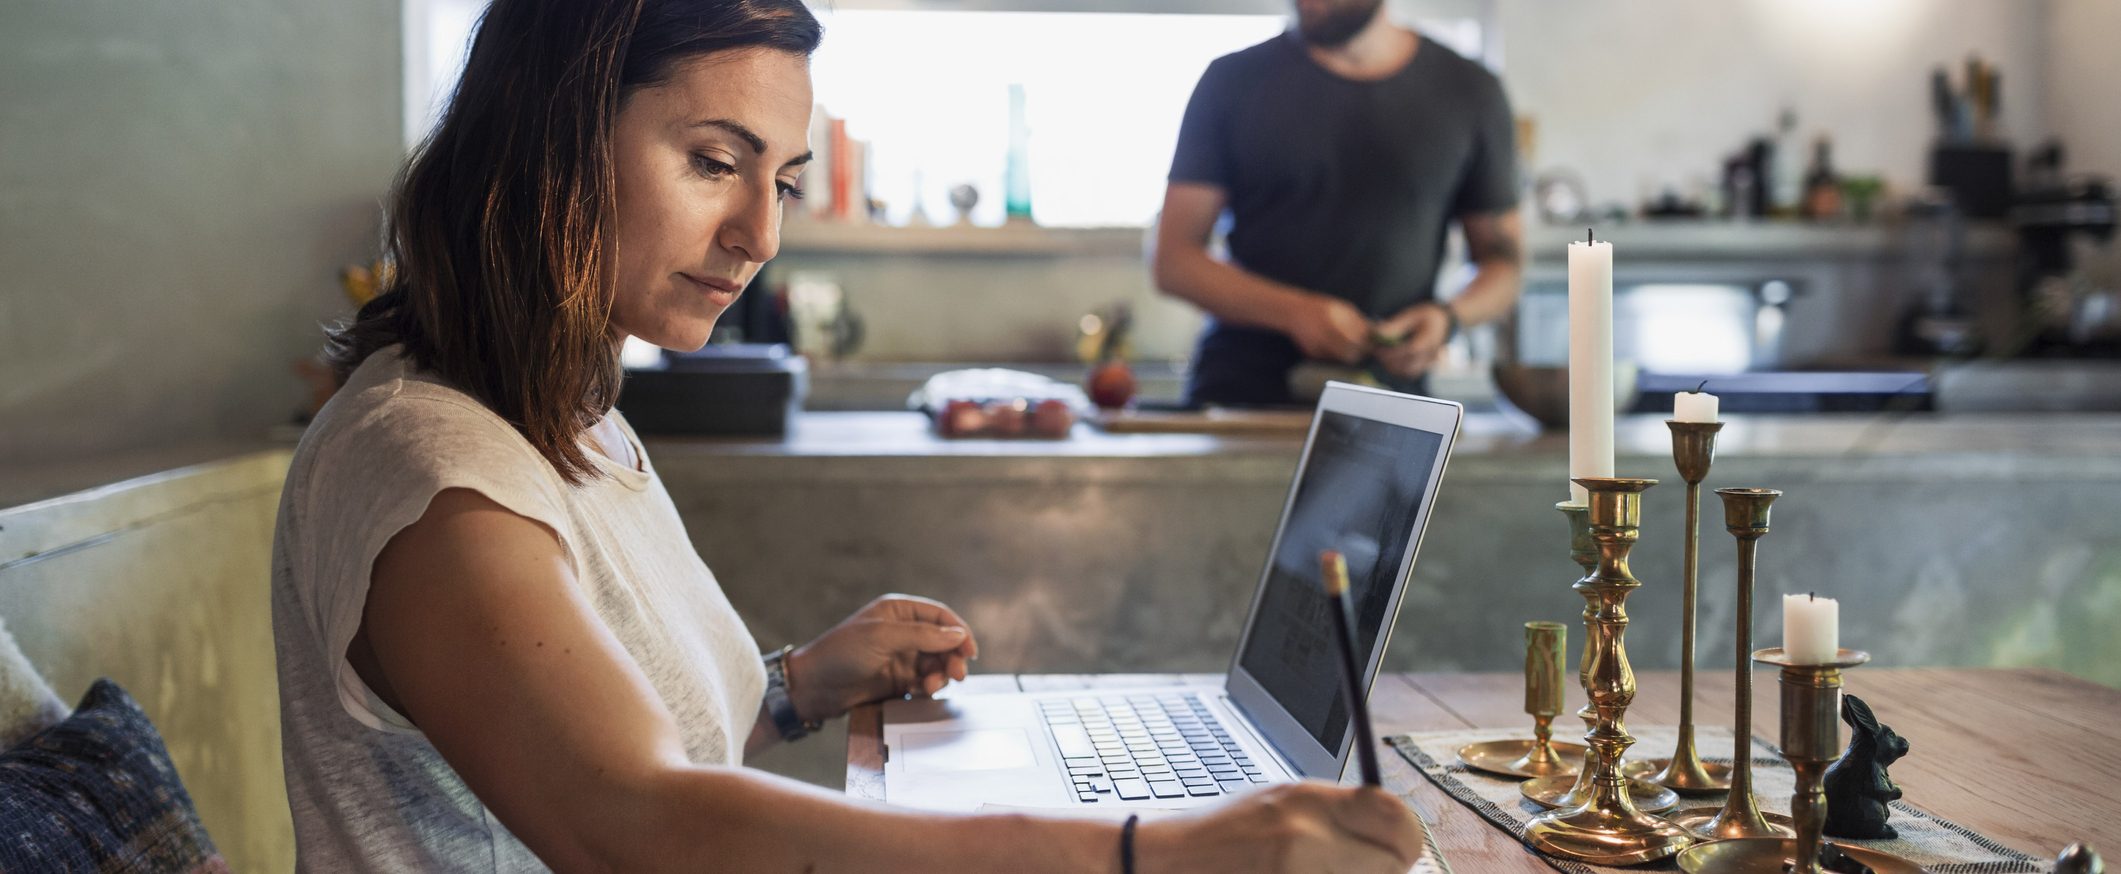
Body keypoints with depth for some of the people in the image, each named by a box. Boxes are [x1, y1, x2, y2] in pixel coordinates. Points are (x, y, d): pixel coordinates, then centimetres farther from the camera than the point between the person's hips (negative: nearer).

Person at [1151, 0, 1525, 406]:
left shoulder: (1469, 91, 9)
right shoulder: (1234, 80, 5)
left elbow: (1503, 259, 16)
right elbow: (1173, 261, 2)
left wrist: (1448, 317, -7)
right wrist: (1294, 312, -14)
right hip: (1238, 393, -2)